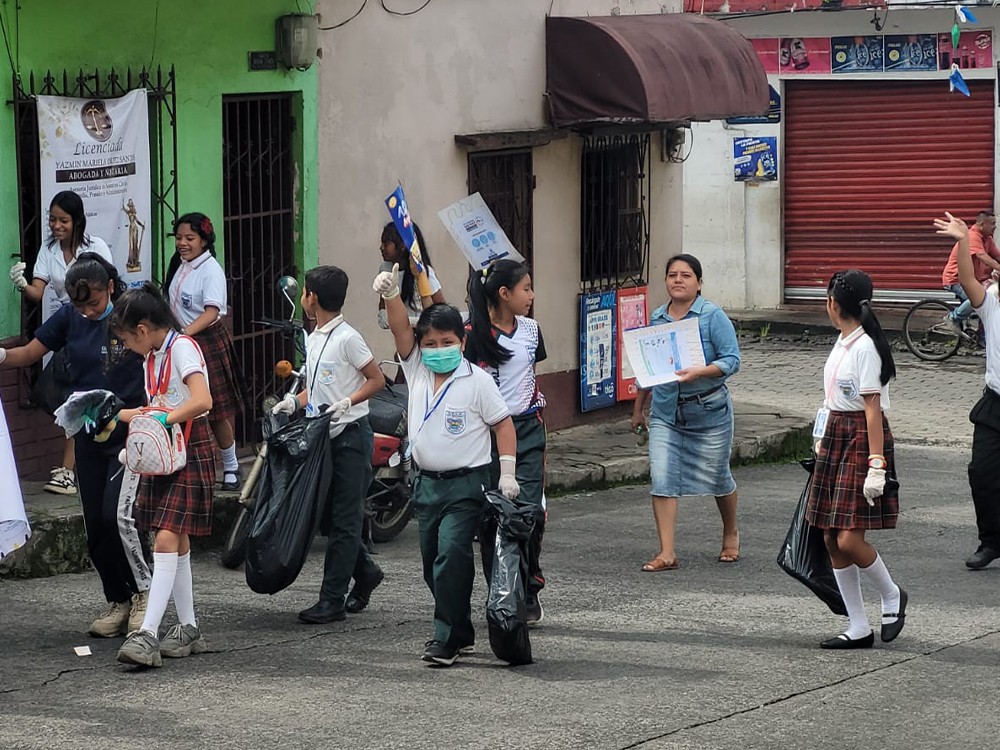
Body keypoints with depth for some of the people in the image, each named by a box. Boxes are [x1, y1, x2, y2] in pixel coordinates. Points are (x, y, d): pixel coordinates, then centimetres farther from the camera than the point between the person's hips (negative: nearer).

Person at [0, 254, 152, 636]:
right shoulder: (69, 317, 1)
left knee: (117, 515, -18)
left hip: (129, 431, -5)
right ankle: (118, 602, 20)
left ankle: (143, 593, 1)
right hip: (89, 434, 5)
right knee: (95, 527, 6)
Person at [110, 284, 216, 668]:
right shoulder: (153, 357, 16)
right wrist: (117, 413, 19)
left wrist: (161, 420, -23)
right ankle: (188, 629, 16)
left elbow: (201, 401, -25)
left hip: (190, 452, -9)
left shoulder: (182, 347, -12)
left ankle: (147, 634, -23)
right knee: (175, 541, 9)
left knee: (167, 539, -16)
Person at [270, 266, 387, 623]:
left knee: (344, 520, -4)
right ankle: (365, 571, 30)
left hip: (351, 435, -8)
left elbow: (377, 379, -10)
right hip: (324, 436, 8)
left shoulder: (347, 338, -12)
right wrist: (294, 402, 2)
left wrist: (346, 402, -21)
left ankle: (332, 599, -5)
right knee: (328, 516, 10)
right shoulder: (313, 339, 13)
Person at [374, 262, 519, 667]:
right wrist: (391, 294, -23)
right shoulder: (416, 369, 7)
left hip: (466, 484, -6)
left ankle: (447, 637, -14)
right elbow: (401, 329, -6)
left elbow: (503, 423, -3)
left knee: (452, 554, -17)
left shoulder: (477, 381, -5)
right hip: (426, 482, 6)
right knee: (433, 563, 11)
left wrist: (507, 474, -8)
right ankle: (461, 633, 23)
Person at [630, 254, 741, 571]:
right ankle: (667, 554, -6)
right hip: (665, 414, 3)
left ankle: (730, 533, 39)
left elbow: (731, 360, -13)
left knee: (717, 477, 12)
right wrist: (638, 408, 20)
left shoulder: (713, 317, -8)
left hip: (708, 412, -3)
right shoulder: (657, 318, 7)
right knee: (662, 480, -9)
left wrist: (698, 372, -28)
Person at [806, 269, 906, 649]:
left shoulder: (865, 347, -15)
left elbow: (872, 408, -19)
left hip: (862, 440, -9)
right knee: (832, 540, 6)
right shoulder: (843, 342, 12)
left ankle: (892, 595, 14)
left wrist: (876, 464, -22)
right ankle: (858, 629, 12)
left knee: (849, 540, -13)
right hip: (835, 440, 9)